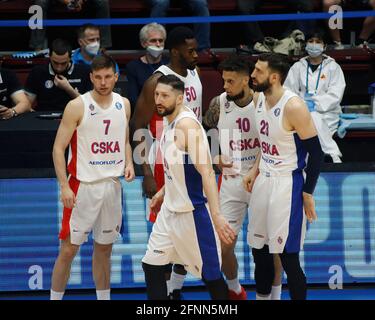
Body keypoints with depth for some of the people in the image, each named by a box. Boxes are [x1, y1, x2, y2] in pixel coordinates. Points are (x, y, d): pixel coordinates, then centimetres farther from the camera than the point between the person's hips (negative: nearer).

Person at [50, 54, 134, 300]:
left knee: (104, 248, 14)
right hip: (83, 186, -5)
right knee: (69, 249, -4)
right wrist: (64, 186, -18)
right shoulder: (77, 107, -11)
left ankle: (104, 298, 23)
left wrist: (128, 163, 0)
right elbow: (59, 148, -10)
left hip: (112, 185, 5)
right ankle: (55, 298, 5)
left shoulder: (123, 105, 6)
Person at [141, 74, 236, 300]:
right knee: (152, 265, 10)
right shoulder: (171, 123, 8)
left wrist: (216, 215, -33)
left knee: (210, 275, 0)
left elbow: (206, 172, -27)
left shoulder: (187, 124, -20)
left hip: (193, 212, -9)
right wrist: (164, 192, 29)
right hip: (171, 208, 9)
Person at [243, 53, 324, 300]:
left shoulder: (293, 106, -21)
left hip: (287, 184, -8)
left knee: (288, 256, -6)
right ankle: (262, 296, 29)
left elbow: (316, 152, -16)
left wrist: (308, 194, -13)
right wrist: (256, 169, 12)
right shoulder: (259, 98, 4)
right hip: (264, 179, 8)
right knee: (259, 249, 14)